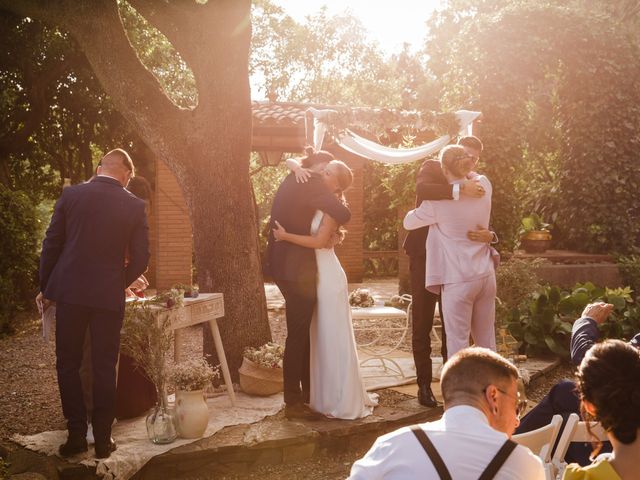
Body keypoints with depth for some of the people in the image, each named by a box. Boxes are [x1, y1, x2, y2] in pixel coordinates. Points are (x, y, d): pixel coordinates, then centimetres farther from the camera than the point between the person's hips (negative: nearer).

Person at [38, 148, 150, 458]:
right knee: (104, 367, 8)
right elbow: (140, 258, 1)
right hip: (109, 296, 0)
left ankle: (76, 434, 14)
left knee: (68, 364, 12)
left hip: (70, 292, 0)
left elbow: (51, 245, 1)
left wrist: (46, 288, 12)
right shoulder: (134, 206, -2)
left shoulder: (71, 195, -2)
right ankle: (103, 439, 13)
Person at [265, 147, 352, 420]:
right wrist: (335, 224, 0)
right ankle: (293, 403, 2)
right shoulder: (312, 184, -13)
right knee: (298, 334, -4)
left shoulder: (292, 182, 15)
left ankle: (307, 392, 27)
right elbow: (343, 214, -22)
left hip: (284, 265, 10)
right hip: (298, 269, -10)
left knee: (304, 331, 17)